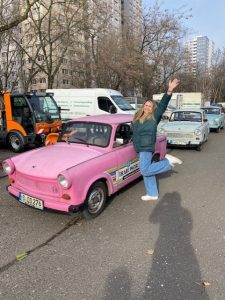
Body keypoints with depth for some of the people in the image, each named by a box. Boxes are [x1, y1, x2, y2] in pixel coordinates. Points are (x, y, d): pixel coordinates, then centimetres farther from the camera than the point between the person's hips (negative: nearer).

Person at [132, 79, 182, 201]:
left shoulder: (154, 117, -3)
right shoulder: (137, 117, 14)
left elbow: (162, 105, -15)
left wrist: (169, 91, -25)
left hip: (147, 148, -7)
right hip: (140, 148, 7)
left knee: (145, 171, -15)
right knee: (146, 170, 12)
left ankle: (168, 161, 1)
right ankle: (153, 194, 25)